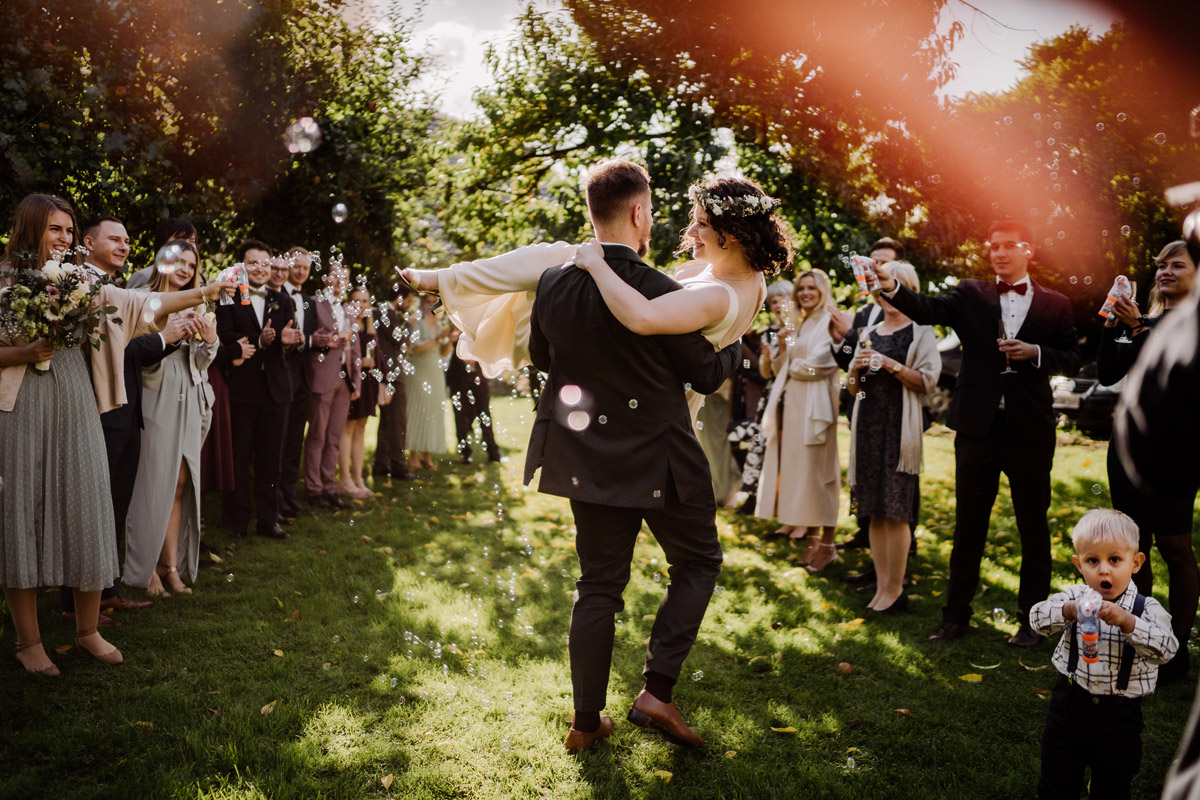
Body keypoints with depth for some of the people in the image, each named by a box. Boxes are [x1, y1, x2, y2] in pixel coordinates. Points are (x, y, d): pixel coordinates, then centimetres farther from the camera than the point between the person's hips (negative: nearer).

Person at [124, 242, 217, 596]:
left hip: (189, 402, 6)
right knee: (153, 482, -5)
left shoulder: (193, 308, 17)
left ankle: (172, 565, 9)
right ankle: (146, 567, 4)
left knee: (180, 483, 4)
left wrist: (210, 340, -5)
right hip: (156, 399, -5)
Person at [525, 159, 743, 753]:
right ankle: (656, 691, 9)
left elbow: (540, 356, 13)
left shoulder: (552, 284, -5)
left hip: (588, 459, 5)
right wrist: (737, 343, 13)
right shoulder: (660, 292, -20)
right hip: (658, 460, -5)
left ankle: (586, 721, 23)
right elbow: (707, 375, -7)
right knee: (698, 563, 17)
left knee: (597, 585, 15)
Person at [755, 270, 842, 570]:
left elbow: (817, 365, -14)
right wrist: (782, 346, -1)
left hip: (815, 405, -7)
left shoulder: (828, 323, -4)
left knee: (817, 471, -7)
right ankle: (811, 533, 12)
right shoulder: (796, 324, 19)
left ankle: (826, 543, -2)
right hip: (790, 404, 7)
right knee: (795, 468, 5)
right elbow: (779, 368, 17)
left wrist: (793, 367, 4)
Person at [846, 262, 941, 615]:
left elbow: (928, 380, -7)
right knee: (874, 511, 4)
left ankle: (895, 588, 0)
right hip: (869, 423, 5)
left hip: (900, 424, -5)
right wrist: (856, 369, -1)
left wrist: (893, 366, -16)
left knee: (896, 510, -8)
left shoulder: (920, 331, 3)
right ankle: (881, 586, 10)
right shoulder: (869, 333, 18)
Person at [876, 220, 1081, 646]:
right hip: (977, 427, 1)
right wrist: (892, 288, -32)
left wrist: (1035, 352, -13)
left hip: (1029, 430, 0)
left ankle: (1031, 619, 22)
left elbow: (1072, 358, 6)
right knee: (968, 524, 9)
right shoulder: (971, 295, 4)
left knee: (1033, 526, 8)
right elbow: (930, 310, -14)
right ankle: (955, 615, 19)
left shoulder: (1054, 305, 5)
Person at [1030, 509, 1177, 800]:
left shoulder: (1147, 609, -11)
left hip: (1119, 714, -1)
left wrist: (1127, 622, -36)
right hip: (1069, 704, 1)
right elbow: (1037, 617, -16)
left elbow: (1165, 648, -24)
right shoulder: (1075, 597, -6)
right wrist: (1069, 610, -34)